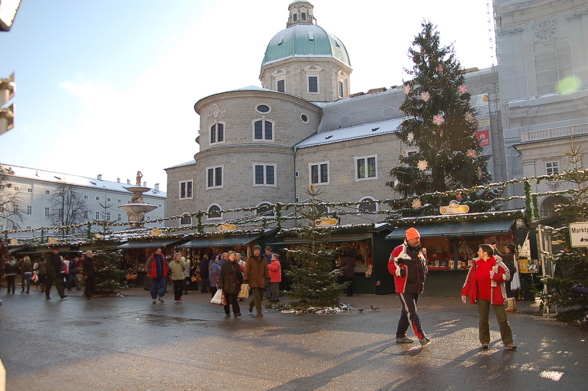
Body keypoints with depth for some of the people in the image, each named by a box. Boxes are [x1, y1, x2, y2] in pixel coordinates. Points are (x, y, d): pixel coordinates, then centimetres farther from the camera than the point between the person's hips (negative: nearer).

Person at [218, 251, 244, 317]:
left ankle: (236, 312, -7)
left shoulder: (236, 265, 9)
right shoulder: (224, 265, -2)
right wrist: (221, 285, -10)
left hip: (235, 285, 2)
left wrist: (240, 283, 11)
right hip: (227, 286, -2)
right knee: (227, 300, 7)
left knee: (234, 299, -3)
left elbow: (240, 275, 15)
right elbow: (221, 276, -4)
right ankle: (227, 313, 19)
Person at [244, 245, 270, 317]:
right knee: (257, 297, -9)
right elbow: (247, 270, -1)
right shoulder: (250, 259, 0)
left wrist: (267, 278, 2)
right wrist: (246, 279, -6)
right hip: (253, 281, -4)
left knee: (260, 297, 10)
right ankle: (259, 312, 1)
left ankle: (251, 304, 37)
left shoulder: (263, 259, 10)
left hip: (261, 281, 4)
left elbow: (266, 269, 11)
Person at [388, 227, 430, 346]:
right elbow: (391, 266, -15)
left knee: (407, 312, 15)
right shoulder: (399, 250, -11)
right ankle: (421, 337, -11)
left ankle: (400, 336, 26)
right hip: (404, 288, -8)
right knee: (412, 312, -11)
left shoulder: (419, 252, 14)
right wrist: (402, 272, -23)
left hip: (416, 288, 8)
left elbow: (424, 263, 29)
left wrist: (424, 270, 9)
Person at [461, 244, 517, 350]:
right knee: (483, 320, 9)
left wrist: (495, 276, -25)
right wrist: (464, 293, 9)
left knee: (502, 319, -1)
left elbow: (507, 275, -10)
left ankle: (508, 342, 11)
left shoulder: (497, 263, -6)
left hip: (495, 296, -4)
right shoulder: (476, 264, 6)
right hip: (481, 296, 4)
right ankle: (484, 342, 20)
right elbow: (469, 279, 10)